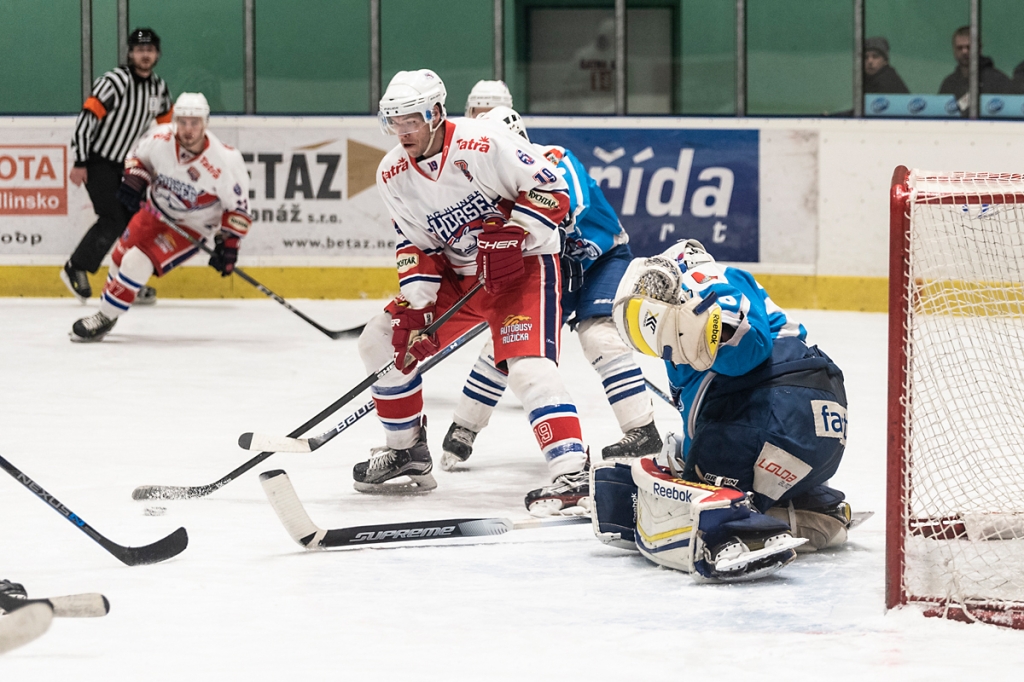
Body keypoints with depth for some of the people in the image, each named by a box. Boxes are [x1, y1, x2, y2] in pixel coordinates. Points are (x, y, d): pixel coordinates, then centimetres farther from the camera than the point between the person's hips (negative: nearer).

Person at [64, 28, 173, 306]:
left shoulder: (159, 88, 5)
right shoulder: (116, 81, -19)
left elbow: (166, 126, 18)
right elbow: (86, 117, -21)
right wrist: (80, 163, -23)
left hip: (126, 165, 7)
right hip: (99, 161, -7)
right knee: (112, 220, -15)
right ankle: (76, 270, 0)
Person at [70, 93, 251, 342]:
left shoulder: (223, 161, -30)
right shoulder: (160, 139, -20)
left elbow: (237, 206, -16)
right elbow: (139, 156, 4)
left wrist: (229, 243, -19)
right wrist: (133, 179, -14)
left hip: (189, 228, -5)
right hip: (155, 212, 5)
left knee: (137, 263, -20)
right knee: (121, 258, 17)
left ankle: (105, 318, -5)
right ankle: (107, 306, 44)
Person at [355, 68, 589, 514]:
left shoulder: (483, 145, -24)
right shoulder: (392, 176, -4)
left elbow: (553, 192, -21)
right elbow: (415, 246, 2)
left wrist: (509, 234, -31)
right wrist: (414, 308, -10)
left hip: (523, 264, -7)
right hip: (458, 276, 7)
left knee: (528, 365, -27)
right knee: (381, 340, 4)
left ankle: (572, 473, -33)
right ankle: (405, 453, 19)